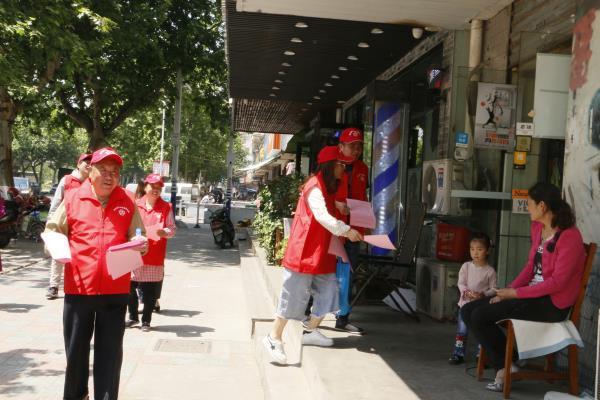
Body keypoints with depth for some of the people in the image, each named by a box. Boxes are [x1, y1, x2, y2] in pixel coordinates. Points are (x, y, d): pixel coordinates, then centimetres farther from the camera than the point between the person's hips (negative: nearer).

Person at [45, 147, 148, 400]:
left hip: (115, 290, 0)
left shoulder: (127, 203, 4)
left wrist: (141, 246, -8)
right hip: (78, 287, 0)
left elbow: (136, 237, 13)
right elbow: (53, 231, 9)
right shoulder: (72, 198, 1)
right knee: (75, 349, 13)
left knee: (109, 353, 7)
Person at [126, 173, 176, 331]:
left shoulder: (166, 207, 2)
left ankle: (146, 321, 17)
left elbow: (172, 229, 2)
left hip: (154, 256, -1)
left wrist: (163, 232, -18)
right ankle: (133, 317, 23)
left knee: (150, 291, 3)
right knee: (130, 287, 4)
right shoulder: (135, 205, 5)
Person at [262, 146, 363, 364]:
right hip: (305, 252, -10)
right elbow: (323, 217, -27)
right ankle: (274, 338, 5)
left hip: (322, 252, 10)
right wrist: (347, 231, -24)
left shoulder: (330, 187, 15)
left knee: (328, 291, 11)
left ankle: (310, 331, 26)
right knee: (294, 295, -5)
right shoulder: (315, 187, -16)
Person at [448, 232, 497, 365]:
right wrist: (467, 292, -22)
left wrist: (483, 294, -22)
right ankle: (458, 354, 13)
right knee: (462, 330, 5)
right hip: (465, 303, 1)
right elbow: (461, 283, -4)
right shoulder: (466, 266, 1)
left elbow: (493, 289, -4)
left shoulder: (490, 271, -4)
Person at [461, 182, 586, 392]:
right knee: (468, 311, -3)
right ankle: (502, 367, -2)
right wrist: (508, 291, -3)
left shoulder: (569, 236, -17)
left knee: (480, 316, -19)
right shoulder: (537, 228, 9)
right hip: (533, 293, 9)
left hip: (552, 304, -9)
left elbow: (557, 282, -20)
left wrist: (515, 293, -18)